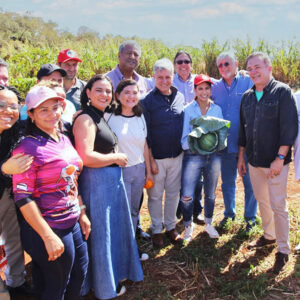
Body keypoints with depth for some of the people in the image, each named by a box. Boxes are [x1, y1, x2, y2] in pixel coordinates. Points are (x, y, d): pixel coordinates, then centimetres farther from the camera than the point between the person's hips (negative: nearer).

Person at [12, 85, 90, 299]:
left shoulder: (64, 140, 6)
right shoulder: (28, 147, -17)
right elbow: (23, 198, -21)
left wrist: (82, 214, 13)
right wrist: (48, 236, -22)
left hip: (73, 223, 8)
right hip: (49, 229, -7)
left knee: (80, 272, 22)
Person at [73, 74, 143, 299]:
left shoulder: (101, 117, 12)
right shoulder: (86, 118, -17)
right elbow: (86, 157, -27)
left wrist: (116, 156, 5)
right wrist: (116, 157, -14)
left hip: (111, 181, 9)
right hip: (97, 182, -9)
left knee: (114, 227, 21)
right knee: (101, 232, 5)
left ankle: (114, 272, 41)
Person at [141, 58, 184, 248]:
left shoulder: (180, 97, 6)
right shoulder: (148, 101, -7)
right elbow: (145, 133, -7)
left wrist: (184, 149, 9)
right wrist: (150, 160, -9)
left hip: (177, 156, 4)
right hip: (156, 157, -4)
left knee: (173, 193, 14)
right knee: (156, 195, 8)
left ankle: (171, 227, 30)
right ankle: (157, 230, 24)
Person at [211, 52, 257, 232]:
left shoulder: (248, 82, -3)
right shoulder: (215, 87, 8)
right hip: (225, 143, 4)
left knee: (249, 182, 5)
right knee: (227, 181, 15)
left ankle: (250, 216, 24)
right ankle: (229, 213, 34)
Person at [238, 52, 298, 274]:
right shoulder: (247, 97, 10)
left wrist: (280, 158, -18)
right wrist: (241, 157, 15)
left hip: (275, 162, -6)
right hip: (254, 161, 6)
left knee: (278, 205, 0)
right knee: (262, 201, 17)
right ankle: (269, 235, 36)